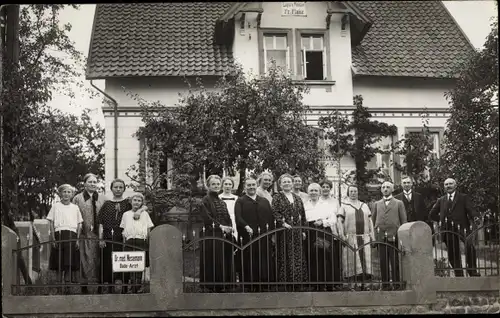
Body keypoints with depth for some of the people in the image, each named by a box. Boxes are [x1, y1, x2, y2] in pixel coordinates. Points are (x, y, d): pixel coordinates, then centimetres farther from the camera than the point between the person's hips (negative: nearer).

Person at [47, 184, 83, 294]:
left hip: (72, 235, 1)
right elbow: (51, 223, 6)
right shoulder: (55, 206, 9)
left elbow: (79, 225, 12)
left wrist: (77, 239, 2)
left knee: (72, 263, -7)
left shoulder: (75, 208, 13)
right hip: (59, 234, -1)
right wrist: (53, 238, -3)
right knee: (59, 263, -3)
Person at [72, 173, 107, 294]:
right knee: (85, 260, -3)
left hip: (98, 234, 2)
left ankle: (100, 286, 7)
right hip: (84, 235, -2)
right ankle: (84, 286, 2)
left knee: (99, 260, 2)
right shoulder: (78, 199, 7)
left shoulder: (102, 199, 13)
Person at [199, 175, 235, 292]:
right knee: (213, 262, -6)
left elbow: (227, 218, 17)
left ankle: (222, 285, 11)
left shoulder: (222, 202, 19)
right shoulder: (206, 200, -3)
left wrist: (229, 228, -3)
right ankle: (210, 286, 0)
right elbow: (206, 217, -14)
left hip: (224, 236, 7)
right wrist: (220, 226, -20)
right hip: (211, 236, -7)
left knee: (224, 263, 5)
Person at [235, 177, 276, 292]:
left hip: (264, 238, 3)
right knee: (249, 264, -3)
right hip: (248, 238, -3)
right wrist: (246, 227, -25)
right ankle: (250, 288, 4)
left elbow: (271, 218, 15)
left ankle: (264, 288, 8)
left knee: (266, 265, 1)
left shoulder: (264, 201, 19)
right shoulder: (240, 201, 6)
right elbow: (238, 217, -9)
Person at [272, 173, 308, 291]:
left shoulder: (297, 198, 15)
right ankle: (285, 281, 0)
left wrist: (303, 230, 10)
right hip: (284, 231, -4)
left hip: (297, 232, 4)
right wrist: (283, 223, -21)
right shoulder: (277, 197, 2)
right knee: (285, 257, -3)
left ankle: (297, 280, 9)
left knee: (298, 257, 3)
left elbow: (303, 215, 15)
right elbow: (275, 212, -10)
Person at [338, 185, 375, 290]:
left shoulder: (364, 205, 19)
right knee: (352, 259, -7)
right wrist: (342, 235, -10)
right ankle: (353, 283, -6)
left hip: (365, 237, 3)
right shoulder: (344, 206, 7)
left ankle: (365, 283, -1)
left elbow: (370, 221, 16)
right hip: (351, 237, -3)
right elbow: (340, 222, 1)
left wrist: (372, 235, 8)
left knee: (366, 259, -2)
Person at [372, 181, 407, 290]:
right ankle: (385, 285, 7)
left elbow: (403, 221, 7)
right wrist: (375, 234, 7)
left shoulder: (399, 203, 10)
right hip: (381, 238, 2)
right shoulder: (377, 204, 17)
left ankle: (397, 285, 1)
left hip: (394, 237, -2)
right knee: (383, 263, 1)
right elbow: (374, 220, 17)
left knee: (395, 263, -4)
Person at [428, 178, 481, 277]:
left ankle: (472, 271, -13)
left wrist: (476, 218, -22)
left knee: (470, 247, -25)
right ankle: (459, 275, 10)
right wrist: (442, 219, 11)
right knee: (453, 255, 3)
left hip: (461, 228, -4)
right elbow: (432, 215, 23)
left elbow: (471, 210, -2)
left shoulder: (463, 197, 10)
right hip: (448, 231, 4)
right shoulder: (441, 200, 19)